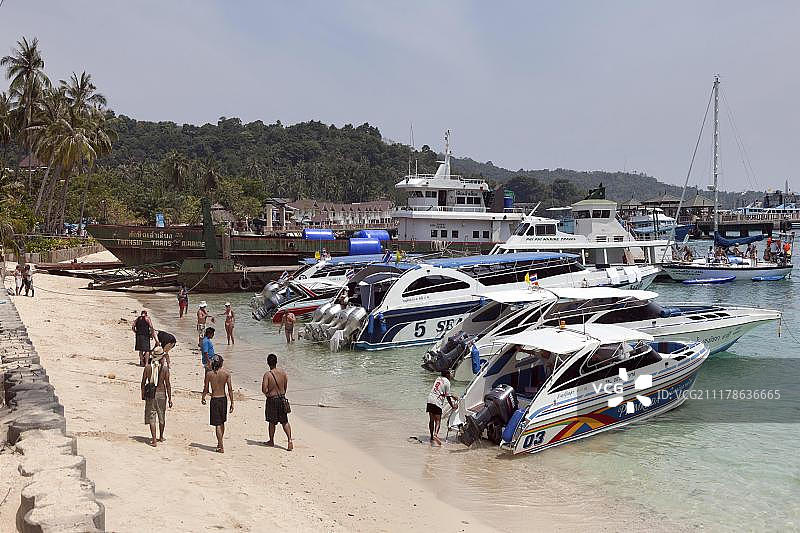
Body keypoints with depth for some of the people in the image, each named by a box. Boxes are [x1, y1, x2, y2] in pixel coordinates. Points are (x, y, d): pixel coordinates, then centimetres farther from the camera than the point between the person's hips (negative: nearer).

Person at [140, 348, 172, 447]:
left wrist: (143, 394, 15)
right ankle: (161, 437, 34)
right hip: (161, 394, 0)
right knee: (161, 416, 18)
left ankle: (154, 440, -2)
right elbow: (168, 385, -7)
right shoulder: (165, 369, -9)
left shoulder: (147, 367, -5)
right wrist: (170, 398, 1)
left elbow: (143, 382, 1)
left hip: (150, 394, 0)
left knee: (151, 417, 4)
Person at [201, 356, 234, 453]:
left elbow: (206, 389, -1)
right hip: (223, 399, 2)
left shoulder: (209, 374, -8)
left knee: (218, 424, 1)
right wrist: (232, 403, 0)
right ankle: (220, 444, 33)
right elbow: (230, 389, -6)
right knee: (222, 423, 20)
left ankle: (221, 447, -2)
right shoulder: (226, 373, -5)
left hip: (214, 400, -2)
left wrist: (203, 398, 18)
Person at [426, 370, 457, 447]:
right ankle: (435, 434, -27)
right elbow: (447, 396, 1)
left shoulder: (438, 379, 20)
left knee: (431, 420, 13)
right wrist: (452, 406, 13)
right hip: (437, 402, -6)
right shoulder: (446, 382, 0)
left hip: (430, 400, 6)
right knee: (438, 420, -6)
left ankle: (432, 437, 18)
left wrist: (453, 396, 40)